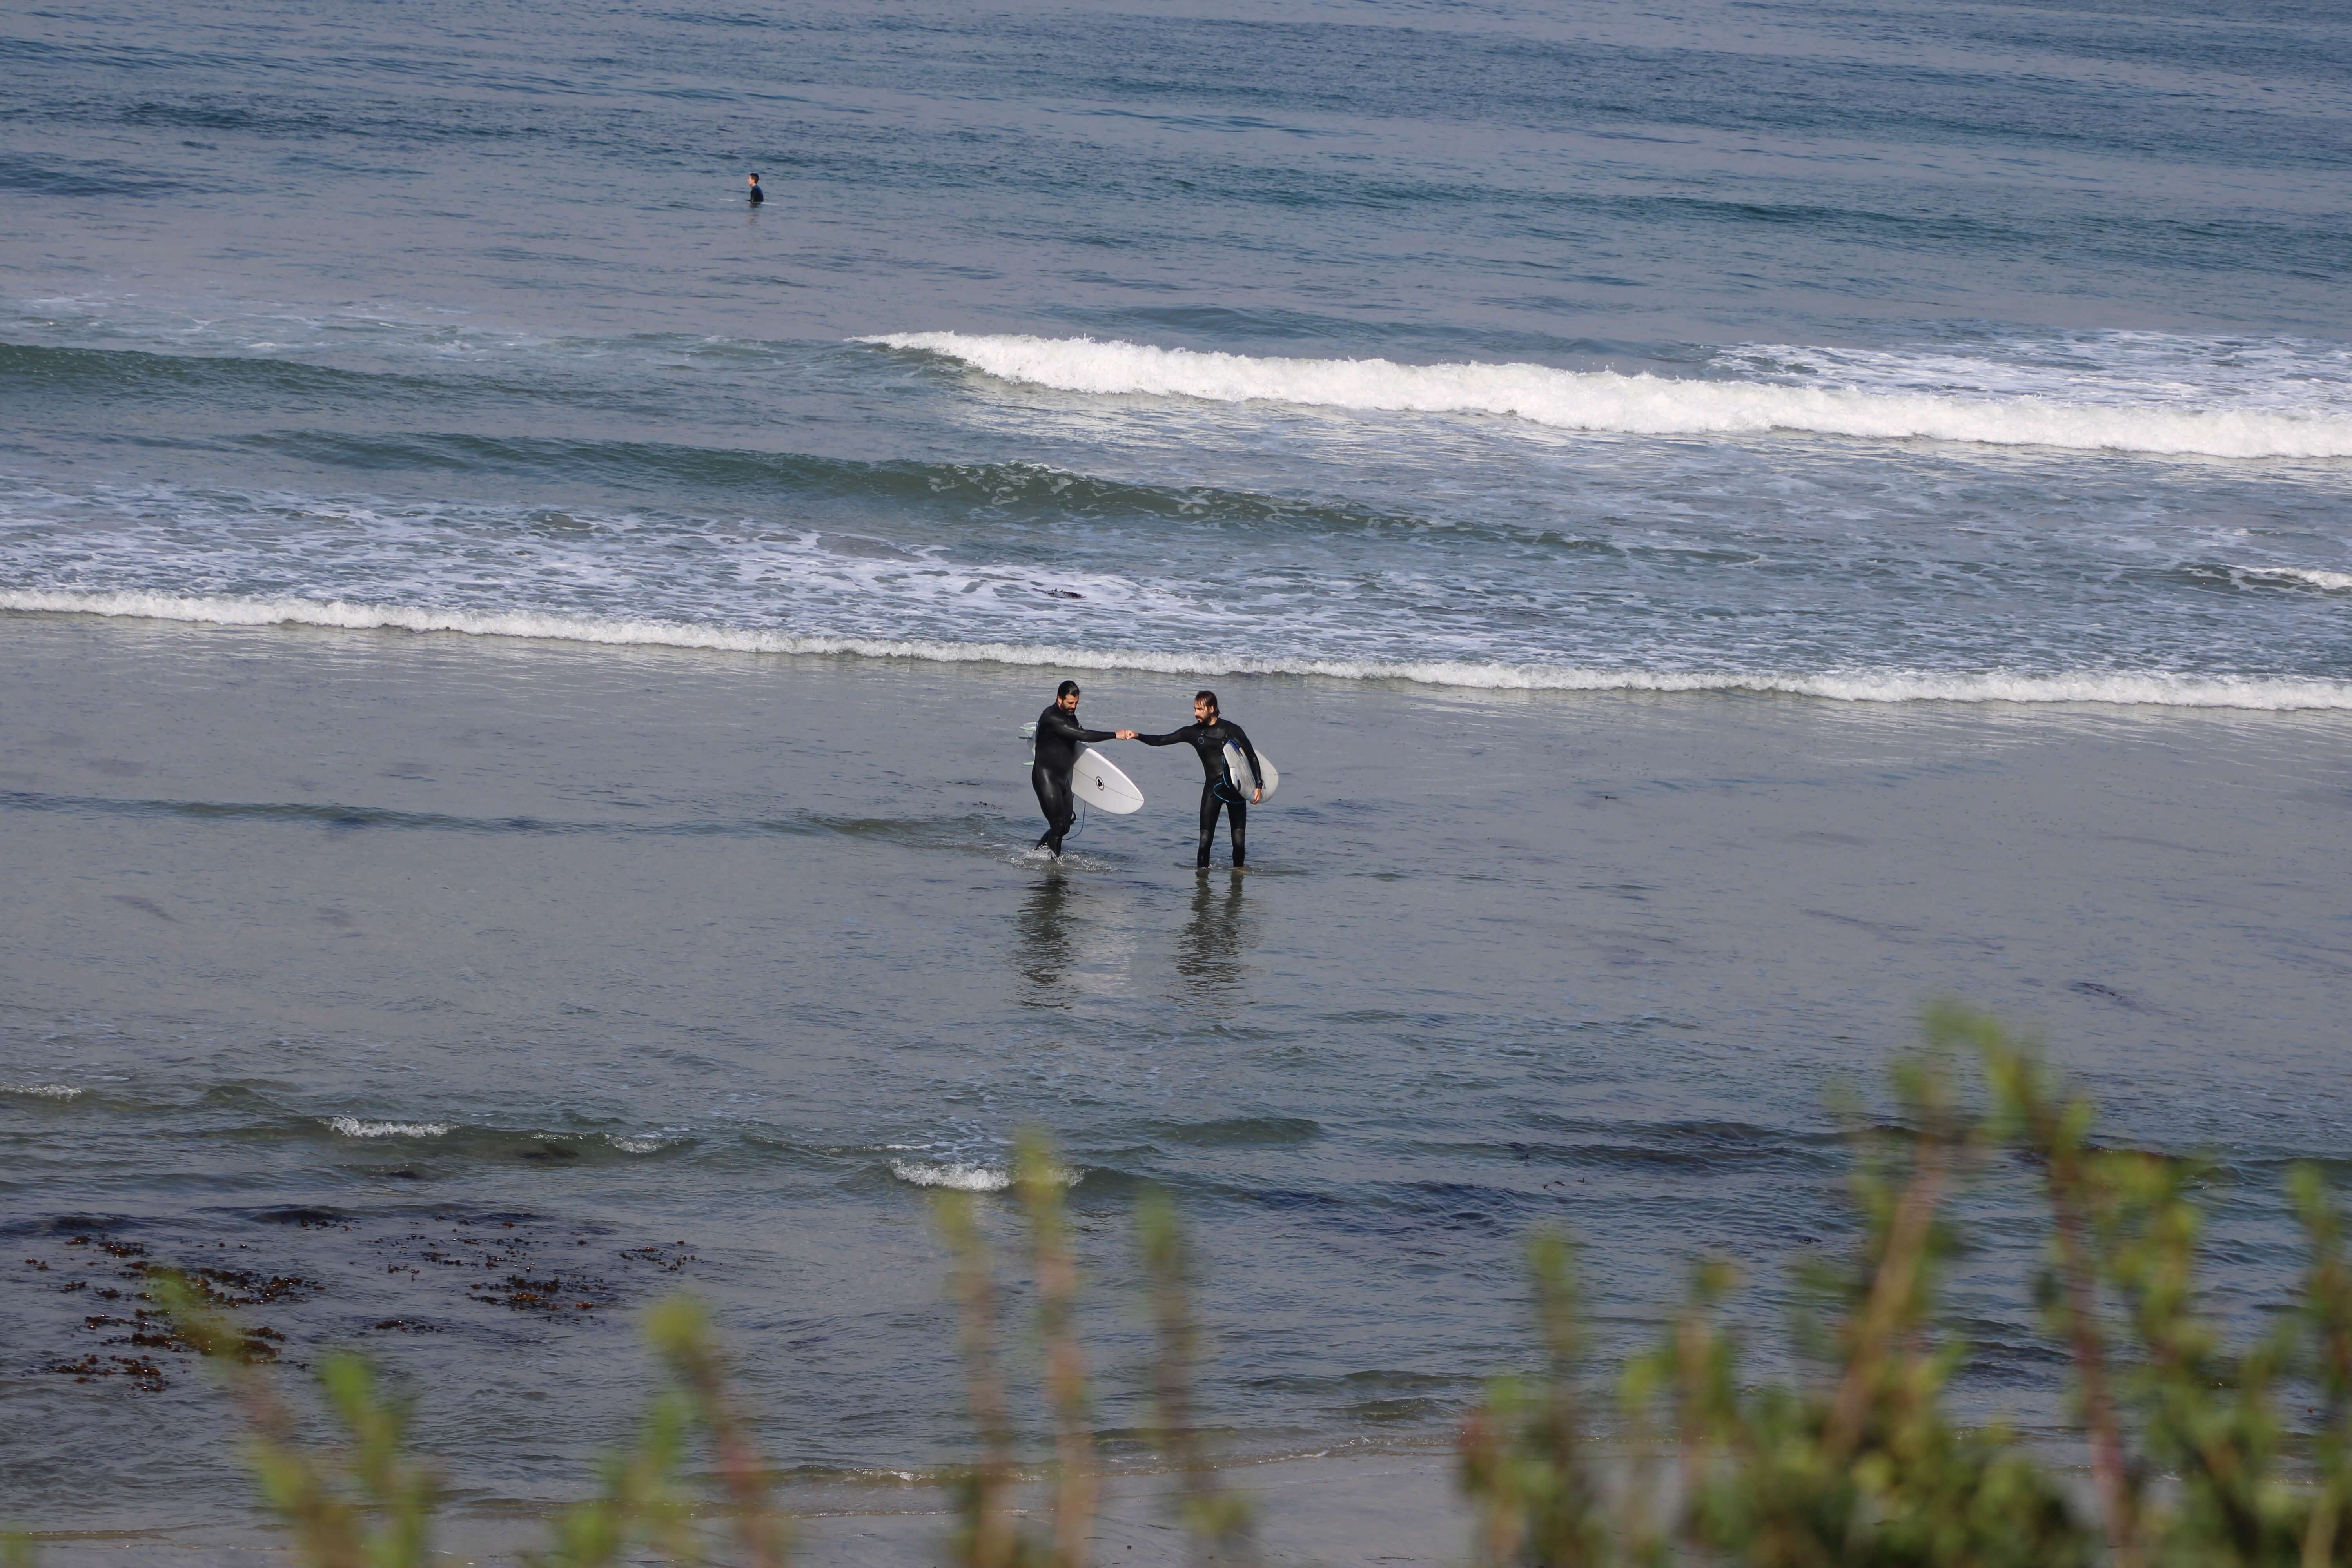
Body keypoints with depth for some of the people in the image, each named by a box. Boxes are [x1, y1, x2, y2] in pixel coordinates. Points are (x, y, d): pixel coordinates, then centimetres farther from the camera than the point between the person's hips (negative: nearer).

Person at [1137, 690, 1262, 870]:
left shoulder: (1232, 730, -2)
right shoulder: (1193, 733, 4)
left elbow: (1252, 757, 3)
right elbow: (1161, 740, 1)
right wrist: (1137, 737, -13)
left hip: (1236, 789, -2)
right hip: (1213, 789, 2)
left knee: (1239, 841, -4)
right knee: (1205, 841, -10)